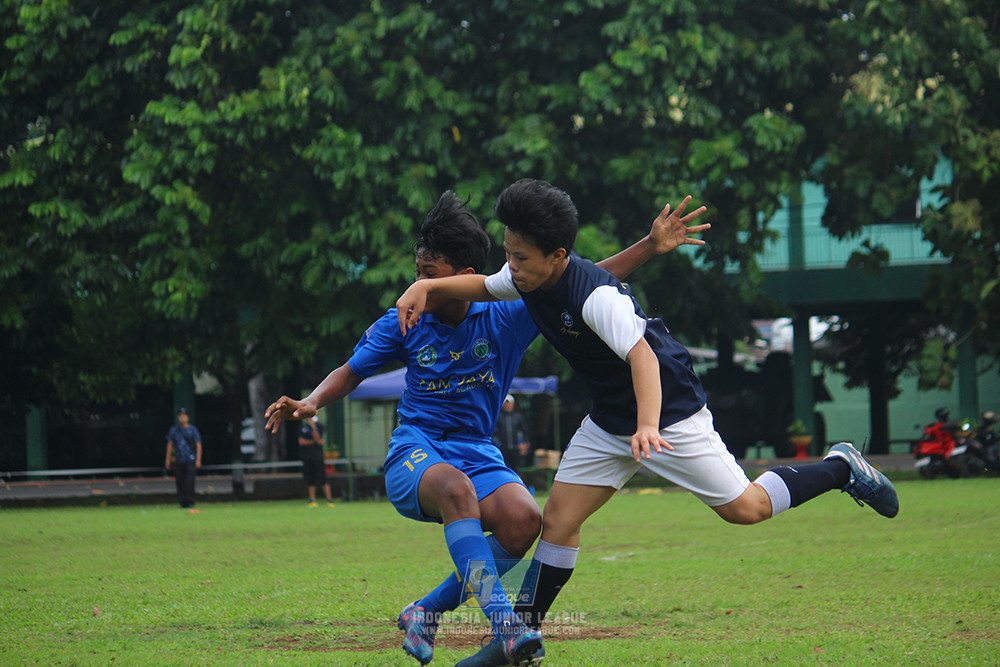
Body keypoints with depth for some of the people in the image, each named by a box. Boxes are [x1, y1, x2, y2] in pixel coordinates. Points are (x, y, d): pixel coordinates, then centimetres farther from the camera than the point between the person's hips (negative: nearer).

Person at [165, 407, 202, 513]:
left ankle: (190, 503, -14)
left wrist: (198, 460, -10)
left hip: (191, 460, -3)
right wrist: (168, 459, 10)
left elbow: (198, 445, 0)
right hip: (178, 460, 3)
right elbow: (169, 444, 14)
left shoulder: (192, 430, 2)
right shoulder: (174, 430, 9)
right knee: (180, 483, 1)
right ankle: (183, 503, 7)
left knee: (190, 482, -14)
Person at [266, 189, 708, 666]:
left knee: (523, 519, -29)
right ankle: (503, 624, -48)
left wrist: (651, 246, -14)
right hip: (415, 450, -2)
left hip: (476, 451, 2)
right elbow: (350, 373, 10)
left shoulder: (505, 317, -5)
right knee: (455, 487, -38)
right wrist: (311, 402, -9)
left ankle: (427, 612, -9)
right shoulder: (404, 323, -2)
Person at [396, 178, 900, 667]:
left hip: (667, 410, -8)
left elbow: (642, 355, -41)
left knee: (744, 508, -2)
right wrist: (426, 287, 0)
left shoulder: (595, 296, -31)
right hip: (608, 421, 8)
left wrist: (648, 425, -55)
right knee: (558, 519, -1)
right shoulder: (527, 280, -5)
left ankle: (840, 468, 18)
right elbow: (483, 287, 16)